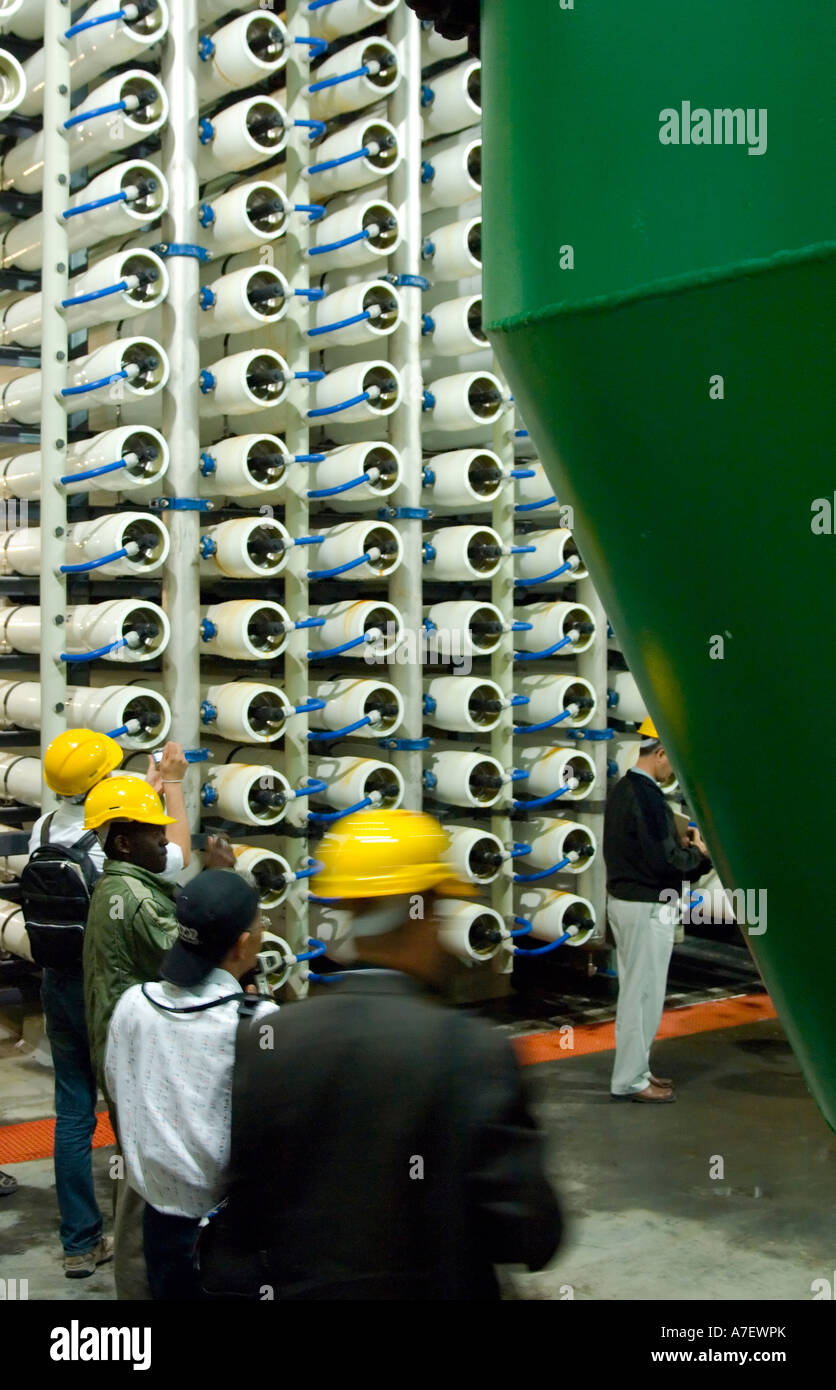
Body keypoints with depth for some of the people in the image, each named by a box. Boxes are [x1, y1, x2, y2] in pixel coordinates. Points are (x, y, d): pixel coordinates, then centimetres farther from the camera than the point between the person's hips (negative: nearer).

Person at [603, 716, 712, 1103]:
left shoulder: (622, 789, 9)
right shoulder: (647, 796, -21)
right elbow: (663, 862, -24)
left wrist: (680, 844, 7)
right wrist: (698, 854, -7)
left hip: (623, 900, 10)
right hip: (646, 907, -10)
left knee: (634, 990, 17)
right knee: (644, 993, -1)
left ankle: (633, 1069, 27)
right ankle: (630, 1080, 7)